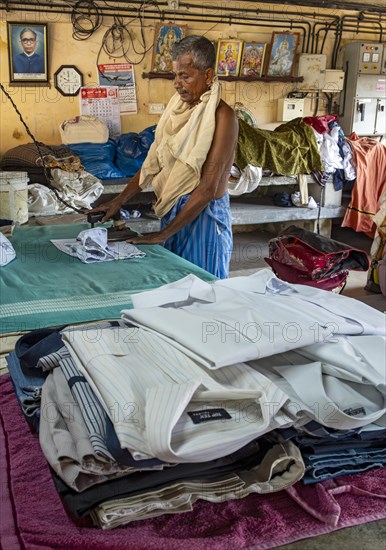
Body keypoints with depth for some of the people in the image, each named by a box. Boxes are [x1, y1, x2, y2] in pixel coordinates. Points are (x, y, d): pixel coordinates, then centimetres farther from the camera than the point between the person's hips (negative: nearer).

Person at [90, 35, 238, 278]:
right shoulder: (177, 107, 6)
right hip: (172, 209, 7)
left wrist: (163, 234, -19)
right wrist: (119, 200, 2)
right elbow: (154, 160, 11)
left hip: (204, 213, -6)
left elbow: (208, 188, -21)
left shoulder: (222, 117, -17)